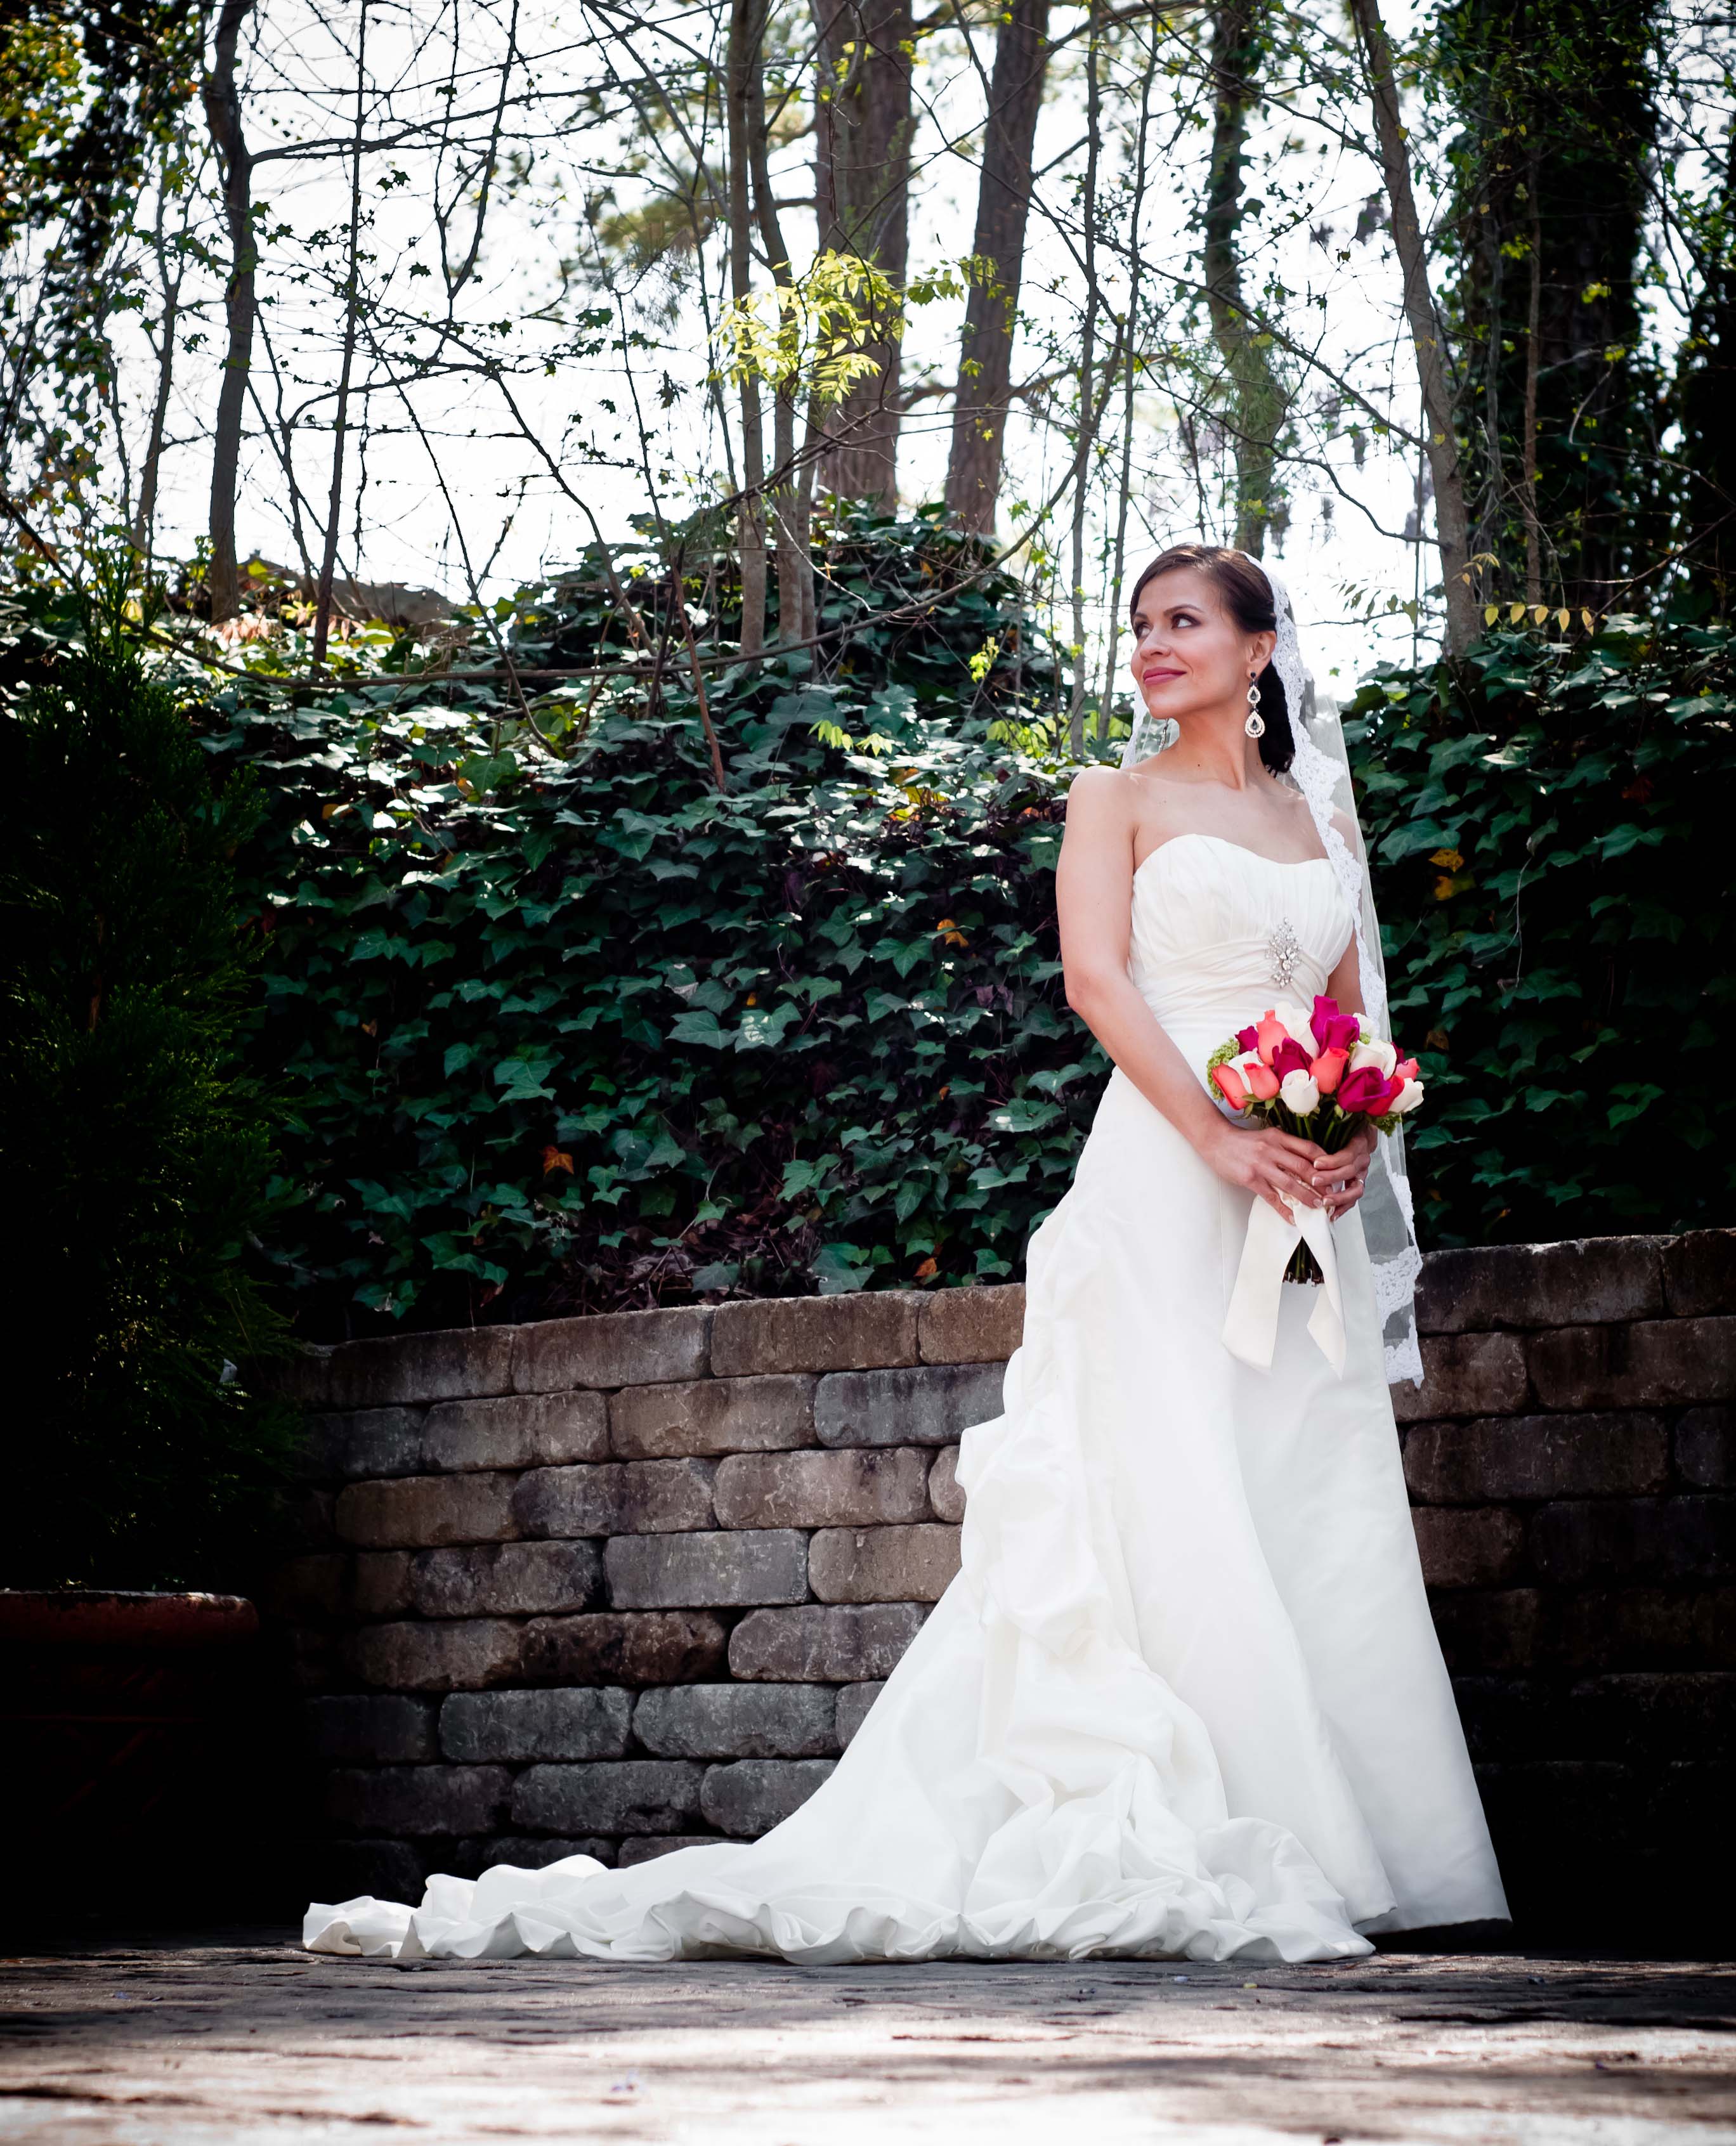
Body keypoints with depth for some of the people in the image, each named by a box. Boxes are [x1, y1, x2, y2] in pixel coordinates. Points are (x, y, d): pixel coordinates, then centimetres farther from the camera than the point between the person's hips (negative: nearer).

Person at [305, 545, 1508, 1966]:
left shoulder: (1322, 812, 20)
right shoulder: (1118, 799, 8)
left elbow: (1356, 1007, 18)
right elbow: (1095, 973, -6)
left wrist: (1356, 1137, -4)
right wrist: (1222, 1137, -18)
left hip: (1307, 1206, 5)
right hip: (1167, 1182, -5)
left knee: (1320, 1517, 0)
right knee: (1175, 1511, -12)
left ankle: (1334, 1853, 3)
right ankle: (1191, 1857, -13)